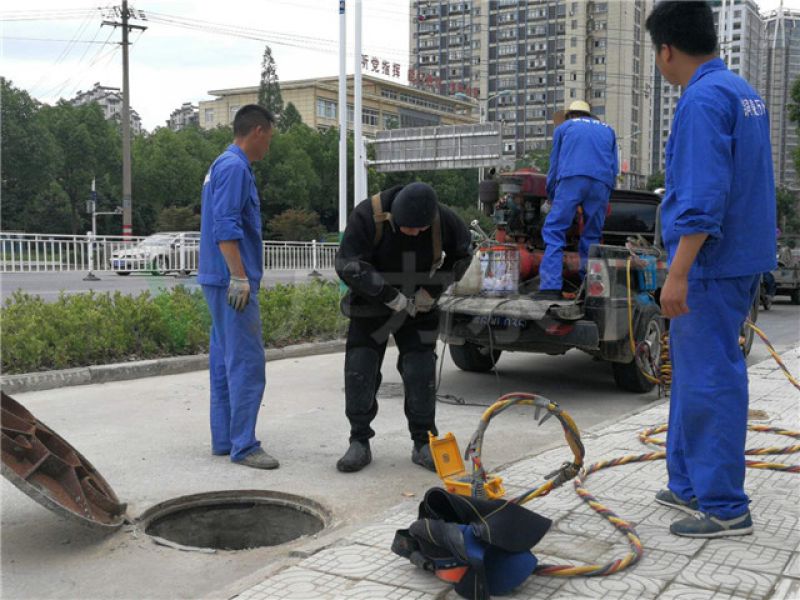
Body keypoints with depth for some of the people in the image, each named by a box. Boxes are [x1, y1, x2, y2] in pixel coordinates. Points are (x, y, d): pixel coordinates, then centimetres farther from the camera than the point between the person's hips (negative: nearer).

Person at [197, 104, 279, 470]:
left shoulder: (226, 165, 19)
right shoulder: (235, 167, -12)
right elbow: (225, 228, -21)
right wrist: (240, 278, -23)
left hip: (222, 281, 11)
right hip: (232, 280, -11)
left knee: (224, 363, 12)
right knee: (246, 363, -9)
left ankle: (224, 439, 18)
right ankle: (243, 446, -5)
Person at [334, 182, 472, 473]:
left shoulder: (443, 219, -17)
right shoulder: (367, 216, -26)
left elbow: (462, 254, 3)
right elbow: (348, 266, -27)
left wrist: (434, 289, -6)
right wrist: (391, 297, -27)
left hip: (417, 307, 1)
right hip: (371, 307, -1)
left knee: (421, 374, -3)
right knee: (360, 372, -4)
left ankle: (424, 443, 10)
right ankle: (359, 443, 8)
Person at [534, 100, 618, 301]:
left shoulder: (563, 127, 25)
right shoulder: (608, 130, 32)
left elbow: (554, 165, 23)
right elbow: (614, 168, 26)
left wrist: (552, 197, 32)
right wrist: (605, 195, 31)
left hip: (572, 178, -3)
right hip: (602, 184, 3)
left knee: (554, 231, -5)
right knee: (592, 237, 10)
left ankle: (550, 287, -19)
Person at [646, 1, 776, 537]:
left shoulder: (703, 100, -16)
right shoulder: (743, 92, 15)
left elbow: (702, 197, -25)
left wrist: (678, 273, -23)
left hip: (711, 265, -10)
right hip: (742, 259, 10)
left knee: (709, 380, -2)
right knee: (696, 373, 17)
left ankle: (724, 508, 8)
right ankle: (690, 486, 28)